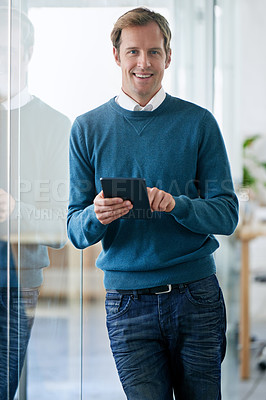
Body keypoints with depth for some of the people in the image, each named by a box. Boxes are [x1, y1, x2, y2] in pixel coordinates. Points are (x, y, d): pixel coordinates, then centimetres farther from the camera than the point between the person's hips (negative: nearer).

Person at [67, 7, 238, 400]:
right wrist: (97, 216, -20)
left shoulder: (199, 122, 3)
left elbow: (227, 214, 0)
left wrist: (177, 205, -19)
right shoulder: (88, 128, 5)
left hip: (196, 295, 0)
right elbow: (76, 230, 3)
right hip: (128, 303, 0)